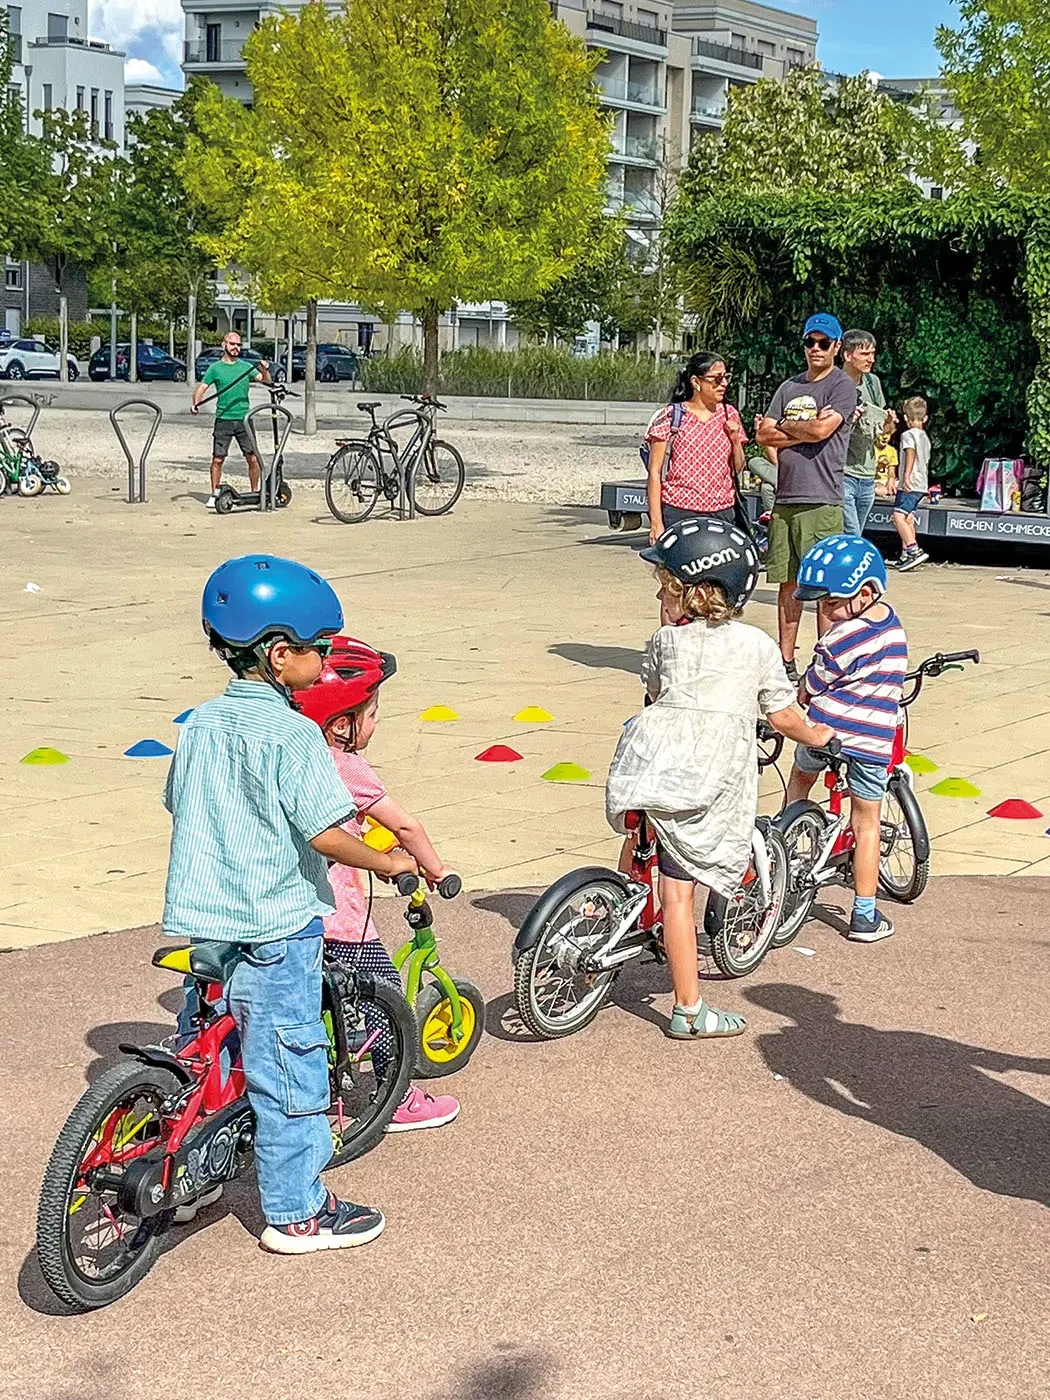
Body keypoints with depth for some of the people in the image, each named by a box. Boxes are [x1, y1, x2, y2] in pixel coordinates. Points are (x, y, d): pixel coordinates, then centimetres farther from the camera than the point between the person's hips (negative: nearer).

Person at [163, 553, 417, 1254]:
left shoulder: (201, 724, 6)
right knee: (290, 1070, 4)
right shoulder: (292, 733, -17)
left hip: (200, 921, 7)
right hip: (275, 931, -7)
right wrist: (388, 862, -5)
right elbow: (325, 832, -20)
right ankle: (297, 1212, 13)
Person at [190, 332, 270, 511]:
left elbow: (266, 381, -1)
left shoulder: (246, 367, 8)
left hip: (243, 419, 1)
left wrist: (264, 370, -23)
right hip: (223, 420, -1)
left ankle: (255, 493, 10)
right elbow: (202, 387, 1)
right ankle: (214, 495, 10)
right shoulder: (215, 368, 5)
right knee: (217, 459, -1)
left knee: (253, 459, -2)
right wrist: (195, 403, -17)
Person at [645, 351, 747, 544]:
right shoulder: (670, 417, 0)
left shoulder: (729, 415, 12)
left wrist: (735, 440, -2)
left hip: (722, 514, 3)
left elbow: (739, 468, 18)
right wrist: (656, 522, -9)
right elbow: (654, 472, -2)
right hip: (679, 513, -3)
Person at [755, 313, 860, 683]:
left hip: (821, 502, -6)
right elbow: (763, 435, 9)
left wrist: (784, 426, 2)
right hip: (785, 500, 6)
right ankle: (786, 663, 14)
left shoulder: (843, 386, 0)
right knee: (788, 583, 9)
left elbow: (821, 430, -15)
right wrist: (804, 430, -4)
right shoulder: (789, 387, 17)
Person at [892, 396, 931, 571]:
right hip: (922, 484, 10)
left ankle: (915, 550, -30)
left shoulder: (908, 434, -6)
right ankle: (906, 554, 19)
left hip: (910, 484, -10)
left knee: (898, 516, -18)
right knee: (908, 518, 15)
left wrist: (906, 476, -31)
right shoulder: (925, 437, 20)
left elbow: (911, 453, -21)